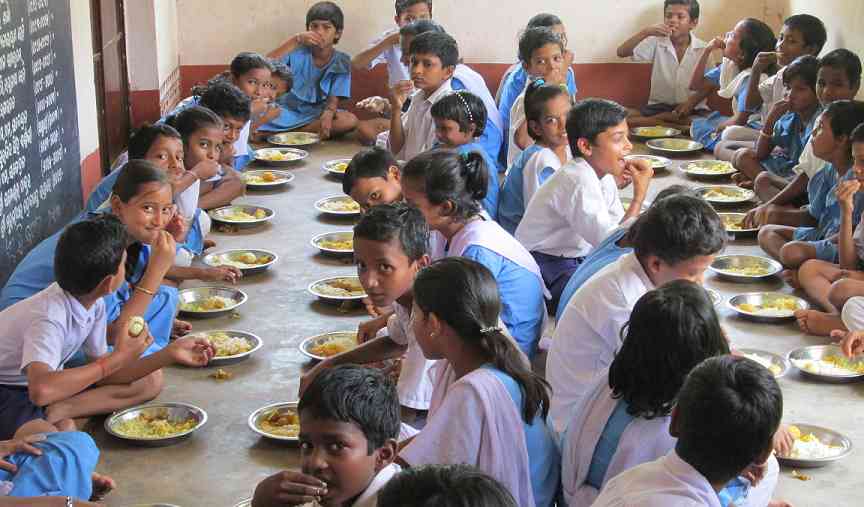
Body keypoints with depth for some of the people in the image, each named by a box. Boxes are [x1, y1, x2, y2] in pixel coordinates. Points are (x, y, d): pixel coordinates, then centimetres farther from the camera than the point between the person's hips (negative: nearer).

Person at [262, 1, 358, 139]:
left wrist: (328, 114, -32)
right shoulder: (298, 52, -7)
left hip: (315, 114, 4)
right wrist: (296, 40, -28)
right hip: (288, 111, -4)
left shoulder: (341, 63, -3)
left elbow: (333, 100, -8)